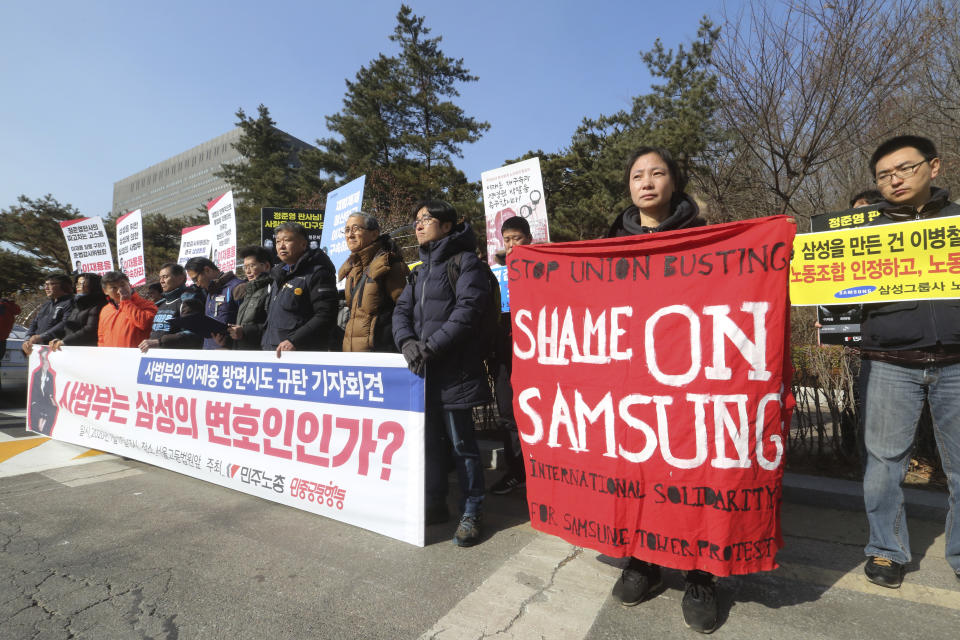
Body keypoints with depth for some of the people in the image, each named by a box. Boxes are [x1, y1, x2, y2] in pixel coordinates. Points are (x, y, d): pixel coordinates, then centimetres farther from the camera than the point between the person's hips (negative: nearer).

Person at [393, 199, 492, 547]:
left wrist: (430, 345, -19)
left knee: (461, 441, 1)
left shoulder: (466, 261, -3)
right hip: (423, 369, 7)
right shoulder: (420, 269, 21)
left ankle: (471, 512, 16)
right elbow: (401, 310, 12)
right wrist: (407, 341, -9)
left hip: (455, 368, -7)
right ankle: (436, 504, 31)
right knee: (431, 440, 15)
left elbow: (467, 310, -15)